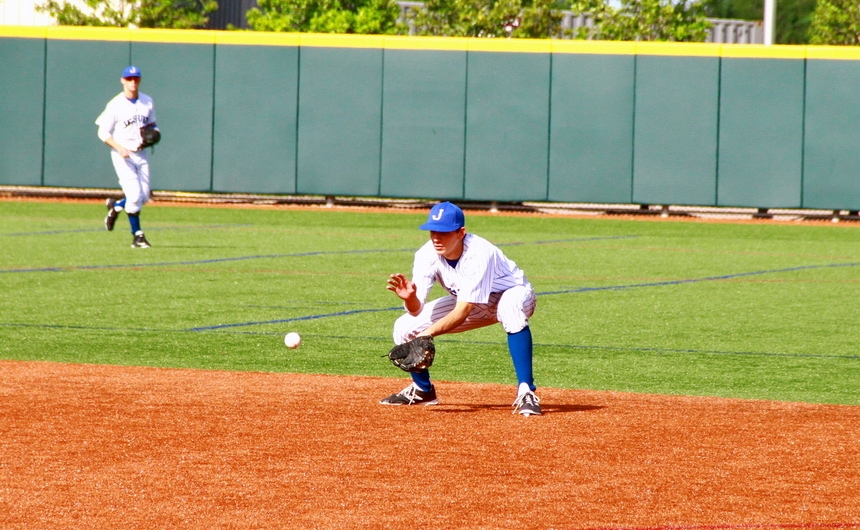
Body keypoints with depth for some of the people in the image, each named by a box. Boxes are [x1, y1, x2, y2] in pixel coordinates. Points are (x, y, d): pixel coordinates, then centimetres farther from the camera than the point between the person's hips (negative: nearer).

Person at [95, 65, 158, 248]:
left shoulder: (148, 102, 5)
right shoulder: (115, 105, -9)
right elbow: (103, 132, -7)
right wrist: (119, 148, -21)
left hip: (141, 154, 5)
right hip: (123, 155, -5)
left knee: (144, 197, 3)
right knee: (135, 195, -12)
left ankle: (115, 206, 32)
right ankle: (137, 236, 0)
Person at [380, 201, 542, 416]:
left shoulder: (478, 254, -36)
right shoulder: (427, 255, -20)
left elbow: (463, 312, -38)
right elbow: (417, 310, -25)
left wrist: (429, 332, -51)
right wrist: (410, 298, -47)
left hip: (514, 294, -6)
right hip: (473, 305, 6)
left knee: (511, 307, -43)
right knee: (405, 327, -7)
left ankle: (526, 392, -38)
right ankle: (422, 390, 19)